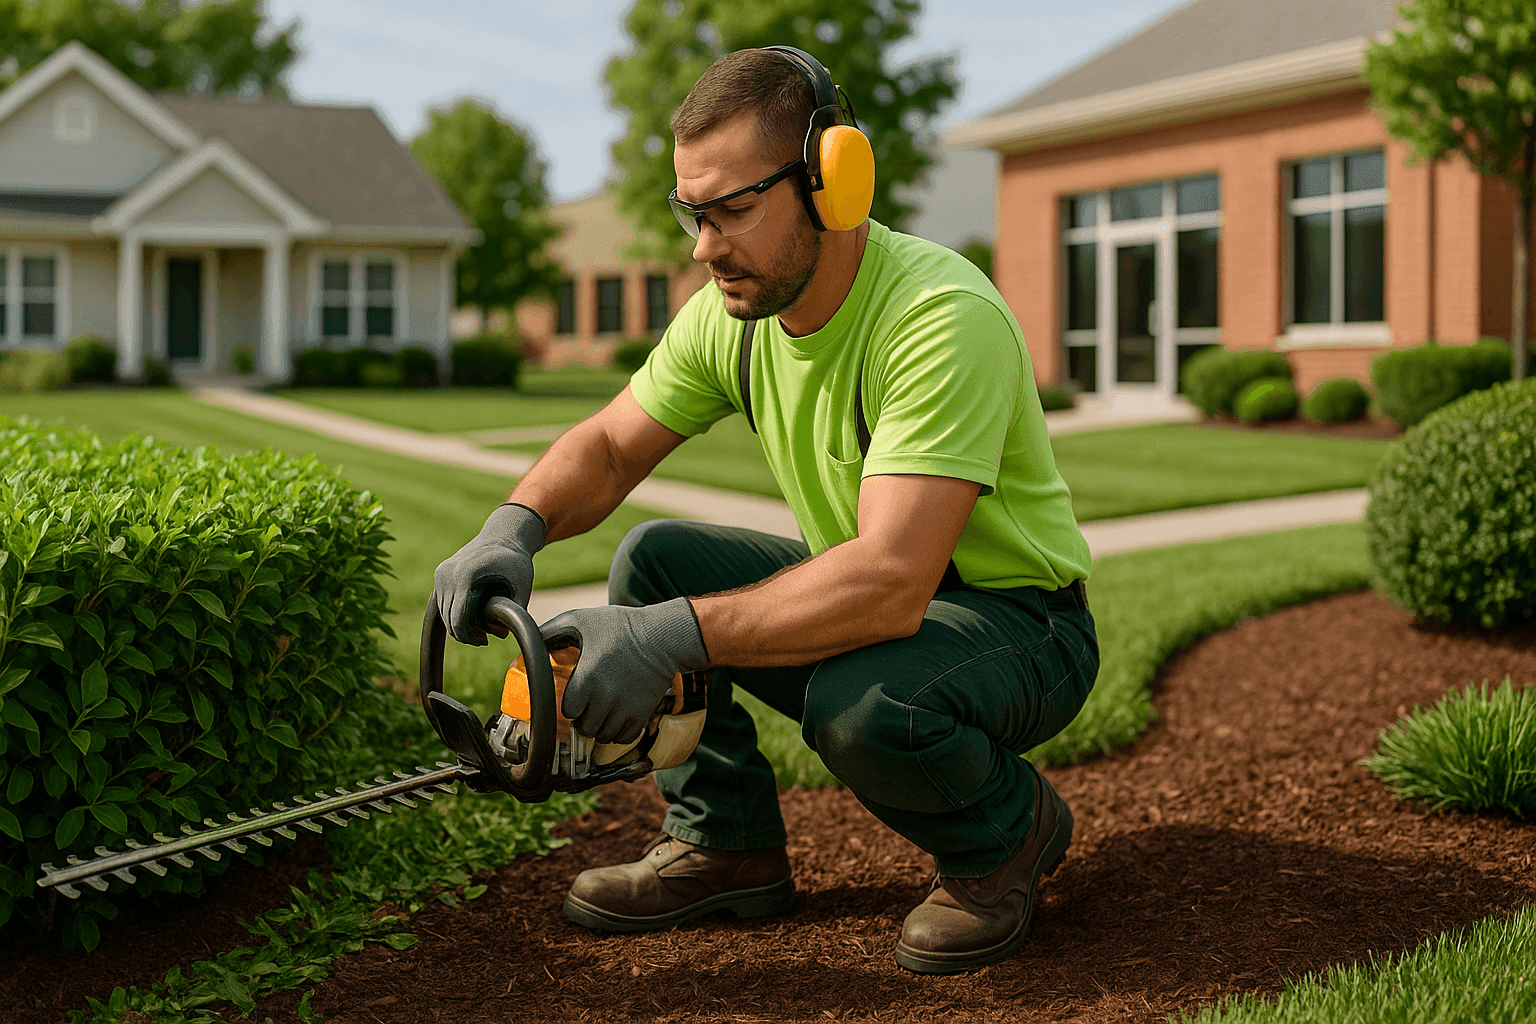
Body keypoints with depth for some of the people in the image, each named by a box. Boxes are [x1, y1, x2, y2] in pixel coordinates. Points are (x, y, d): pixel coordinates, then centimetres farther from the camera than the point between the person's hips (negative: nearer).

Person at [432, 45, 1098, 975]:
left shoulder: (942, 316, -31)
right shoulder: (733, 310, -6)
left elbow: (890, 586, -39)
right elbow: (605, 451, 3)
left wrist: (676, 636, -43)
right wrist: (513, 529, -18)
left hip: (1021, 624, -7)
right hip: (868, 591, 7)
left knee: (858, 703, -37)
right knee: (652, 559, -5)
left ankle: (1012, 830, -3)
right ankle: (727, 846, 4)